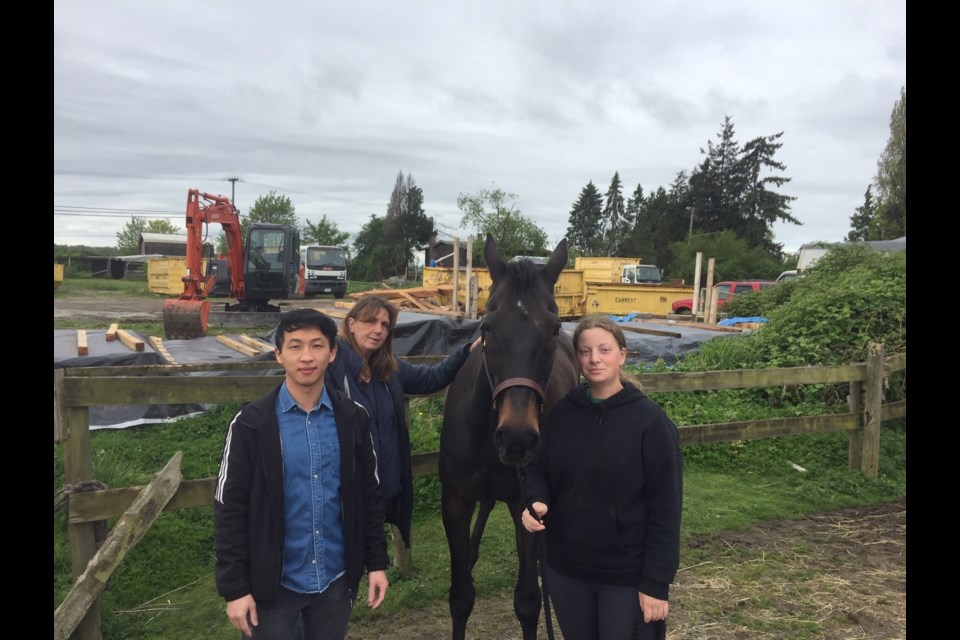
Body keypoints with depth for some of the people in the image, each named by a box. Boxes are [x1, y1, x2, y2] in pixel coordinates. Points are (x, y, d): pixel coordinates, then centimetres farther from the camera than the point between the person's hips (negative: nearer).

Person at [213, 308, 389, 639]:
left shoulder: (353, 419, -3)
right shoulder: (251, 423, -11)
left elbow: (369, 494, 4)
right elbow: (230, 510, -8)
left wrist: (377, 562, 5)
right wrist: (234, 587, -8)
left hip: (336, 579, 3)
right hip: (273, 583, -2)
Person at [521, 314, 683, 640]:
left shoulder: (650, 421, -14)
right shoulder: (560, 412, -2)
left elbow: (665, 508, -12)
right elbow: (538, 468, 8)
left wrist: (656, 583, -14)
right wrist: (537, 501, -14)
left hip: (626, 574, -4)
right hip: (564, 566, 4)